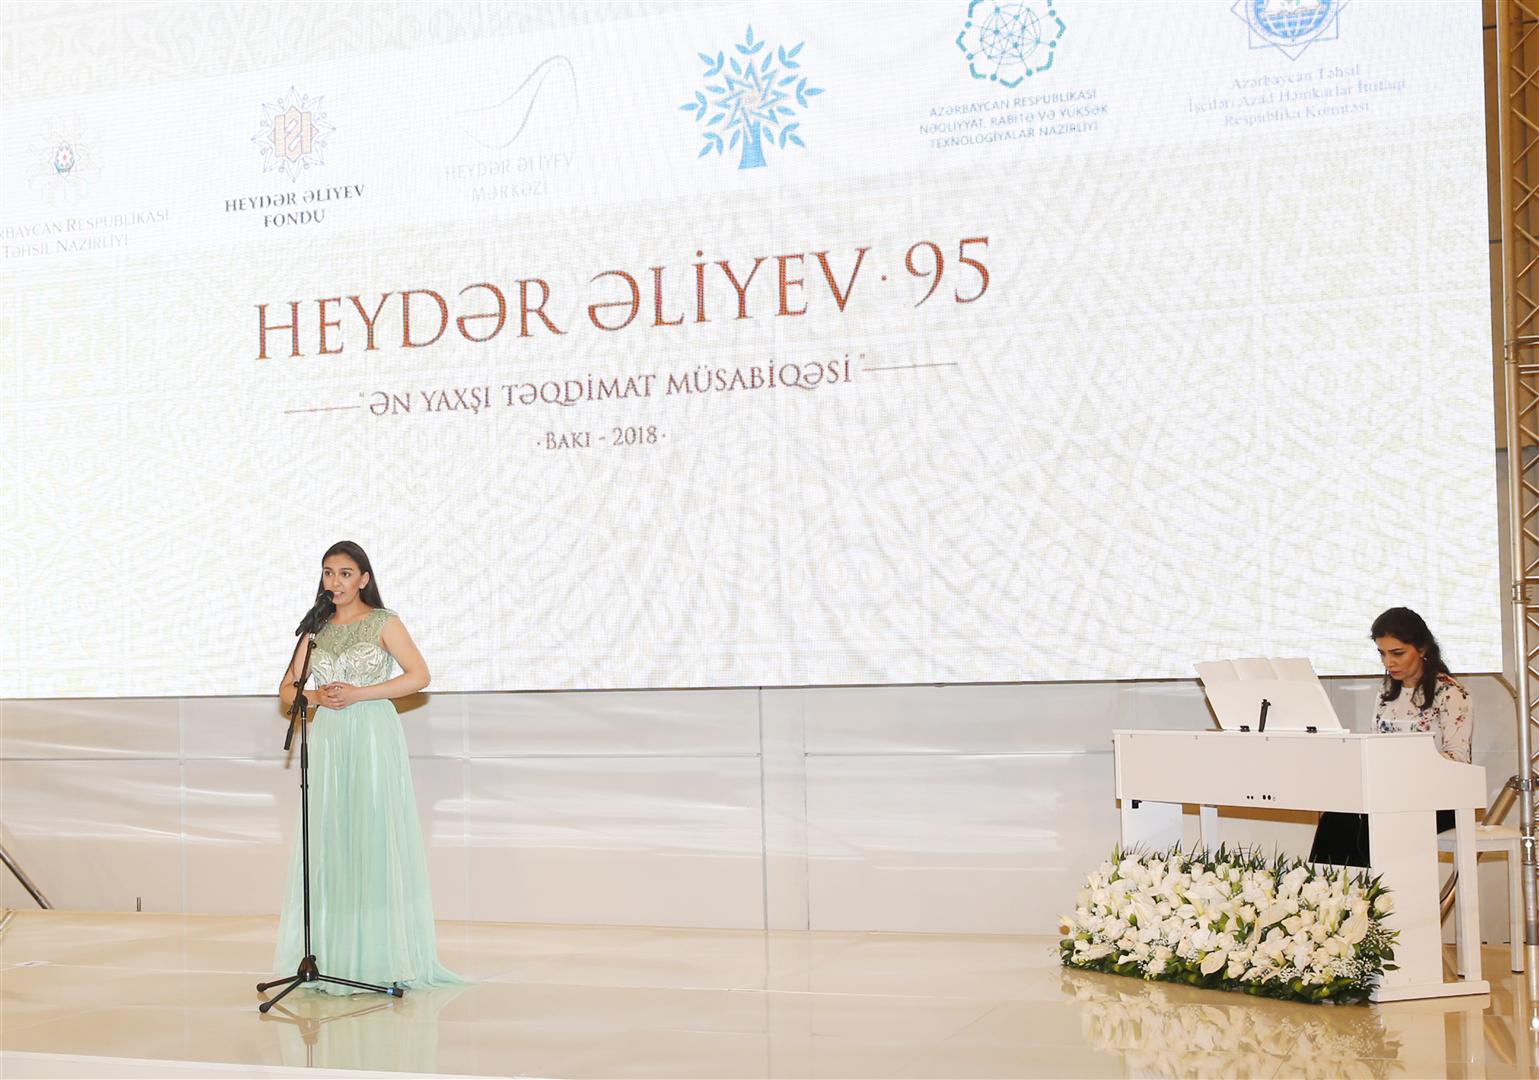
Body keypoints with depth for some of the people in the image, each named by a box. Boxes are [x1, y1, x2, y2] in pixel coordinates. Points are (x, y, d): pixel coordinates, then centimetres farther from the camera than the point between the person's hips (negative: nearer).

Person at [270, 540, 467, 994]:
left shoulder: (383, 622, 1)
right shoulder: (316, 629, 13)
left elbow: (419, 675, -8)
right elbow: (286, 689, 13)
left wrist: (358, 693, -14)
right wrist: (316, 697, -9)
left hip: (374, 737, -4)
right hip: (328, 740, 4)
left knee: (377, 838, -5)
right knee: (329, 842, 3)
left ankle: (384, 954, 0)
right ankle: (332, 955, 7)